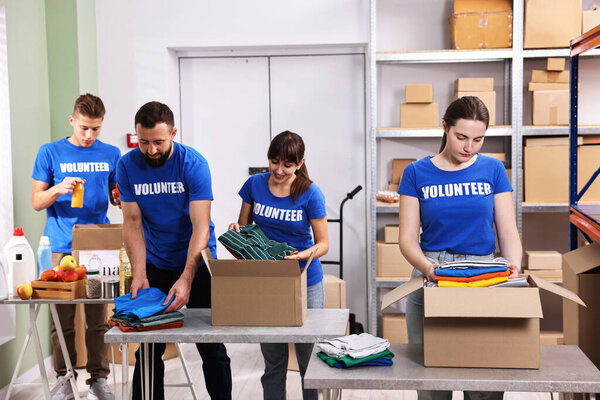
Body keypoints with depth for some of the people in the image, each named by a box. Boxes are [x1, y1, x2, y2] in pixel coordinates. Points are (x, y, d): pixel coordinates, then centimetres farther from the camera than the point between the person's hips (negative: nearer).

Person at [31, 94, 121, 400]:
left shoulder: (111, 155, 8)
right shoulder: (50, 153, 4)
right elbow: (36, 202, 3)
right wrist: (59, 189, -16)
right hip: (61, 247, -1)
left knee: (98, 317, 2)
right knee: (62, 318, 3)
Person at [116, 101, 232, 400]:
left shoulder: (193, 164, -18)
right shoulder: (127, 166, -8)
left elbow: (201, 226, -22)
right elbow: (132, 222, -5)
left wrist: (186, 279, -32)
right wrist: (138, 273, -17)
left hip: (197, 263, -2)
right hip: (155, 265, 3)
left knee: (212, 347, 3)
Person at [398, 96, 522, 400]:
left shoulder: (493, 170, 5)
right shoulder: (417, 173, 1)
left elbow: (508, 232, 3)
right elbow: (408, 238, -2)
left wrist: (513, 267, -17)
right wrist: (426, 267, -22)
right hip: (431, 279, -1)